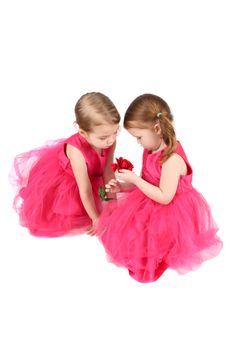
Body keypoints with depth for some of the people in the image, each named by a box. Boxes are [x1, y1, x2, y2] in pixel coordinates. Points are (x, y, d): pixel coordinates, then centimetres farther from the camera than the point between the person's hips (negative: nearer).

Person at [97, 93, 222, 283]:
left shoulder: (172, 159, -28)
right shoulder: (151, 150, 1)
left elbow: (164, 197, -27)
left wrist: (134, 179, -23)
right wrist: (122, 187, 0)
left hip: (171, 214, -9)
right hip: (151, 207, 9)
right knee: (122, 224, 4)